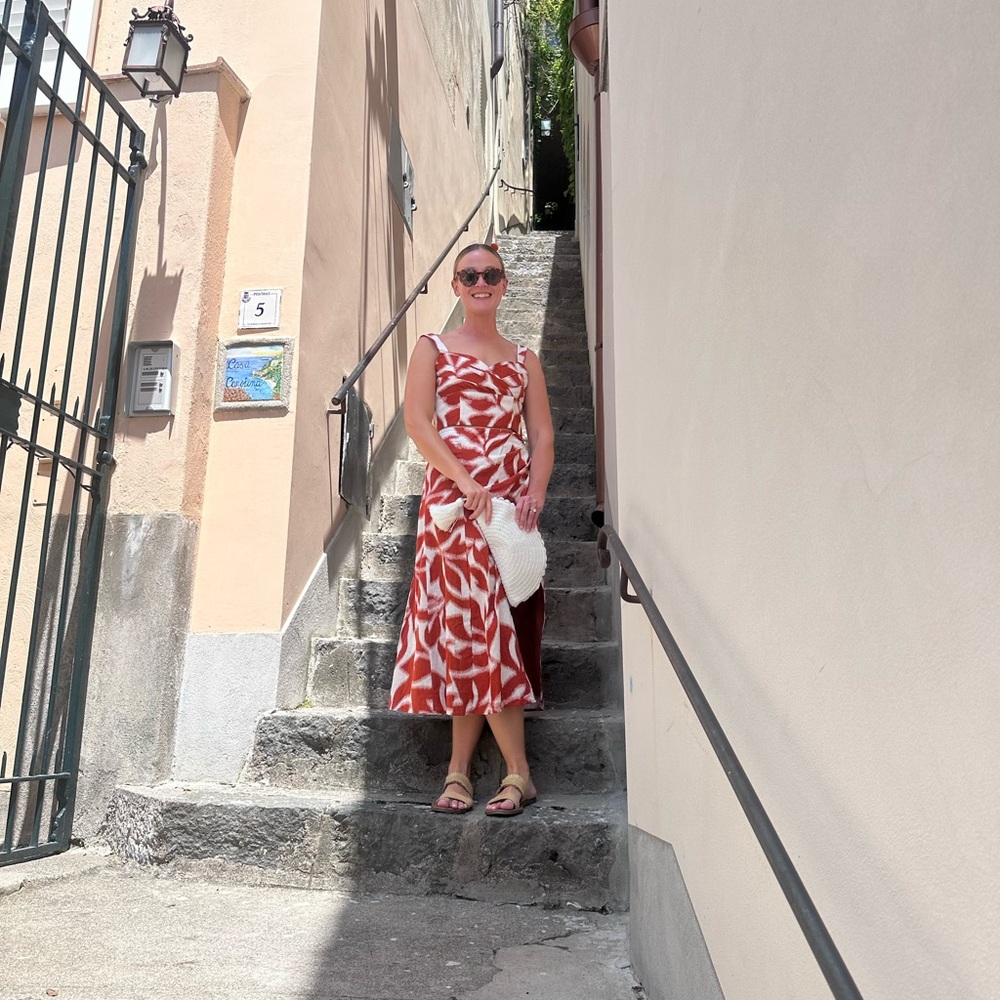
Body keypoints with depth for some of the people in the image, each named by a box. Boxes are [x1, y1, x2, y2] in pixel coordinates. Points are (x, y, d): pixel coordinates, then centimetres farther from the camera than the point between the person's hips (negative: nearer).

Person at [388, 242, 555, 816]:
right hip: (453, 495, -2)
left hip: (510, 501, 2)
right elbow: (417, 420, -1)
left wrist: (536, 492, -10)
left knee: (475, 618, -1)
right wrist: (467, 482, -14)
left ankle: (460, 768, 8)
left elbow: (543, 433, 9)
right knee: (481, 617, -8)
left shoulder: (523, 360, 18)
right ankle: (519, 771, 3)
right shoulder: (433, 349, 12)